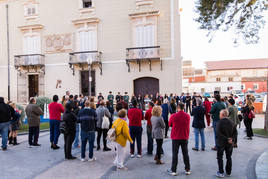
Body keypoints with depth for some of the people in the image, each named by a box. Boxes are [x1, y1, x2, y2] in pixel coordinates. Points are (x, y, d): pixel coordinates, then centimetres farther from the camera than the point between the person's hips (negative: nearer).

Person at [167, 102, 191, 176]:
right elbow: (188, 126, 8)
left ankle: (173, 170, 11)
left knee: (175, 154, 6)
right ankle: (187, 170, 22)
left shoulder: (173, 116, -14)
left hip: (175, 137, -2)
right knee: (185, 153, 14)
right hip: (185, 137, 3)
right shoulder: (187, 116, -5)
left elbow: (170, 124, 1)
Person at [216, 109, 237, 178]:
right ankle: (228, 172, 27)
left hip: (221, 143, -5)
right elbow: (235, 132, -1)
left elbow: (219, 134, -22)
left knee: (220, 158, 8)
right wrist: (232, 139, -9)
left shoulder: (220, 123, -16)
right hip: (229, 144, 5)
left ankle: (221, 173, 11)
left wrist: (227, 139, -17)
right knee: (229, 158, 18)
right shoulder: (231, 123, -1)